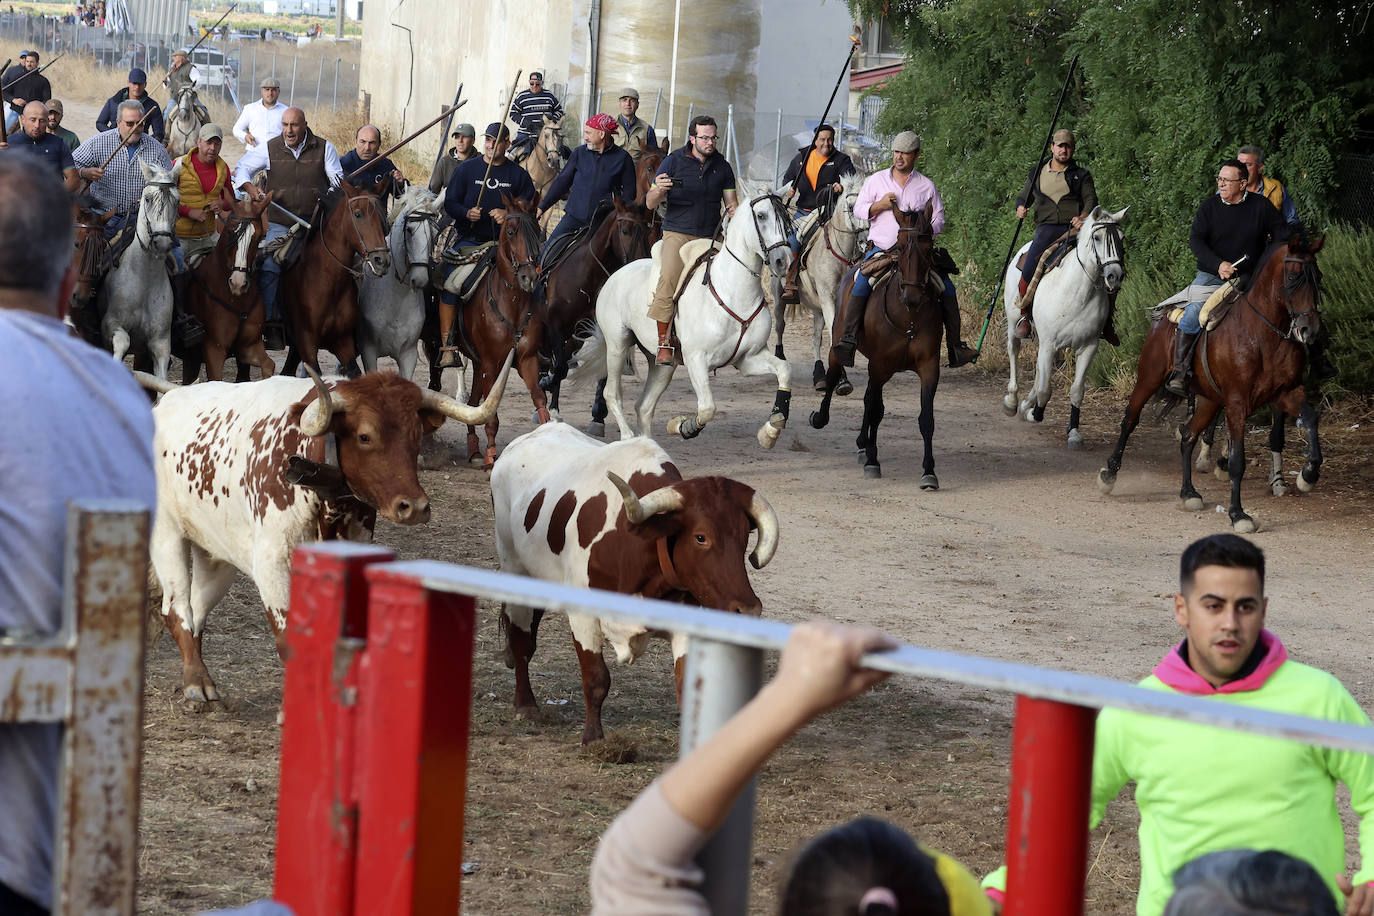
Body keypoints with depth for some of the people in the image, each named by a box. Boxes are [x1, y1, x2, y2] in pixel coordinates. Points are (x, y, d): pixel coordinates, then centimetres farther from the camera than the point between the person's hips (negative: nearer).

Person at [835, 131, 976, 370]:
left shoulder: (926, 186, 8)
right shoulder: (876, 180, 9)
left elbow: (938, 220, 11)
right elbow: (859, 210, 9)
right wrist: (879, 205, -11)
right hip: (881, 246, -1)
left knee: (946, 287, -10)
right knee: (861, 283, -28)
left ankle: (954, 346, -4)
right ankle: (849, 337, -32)